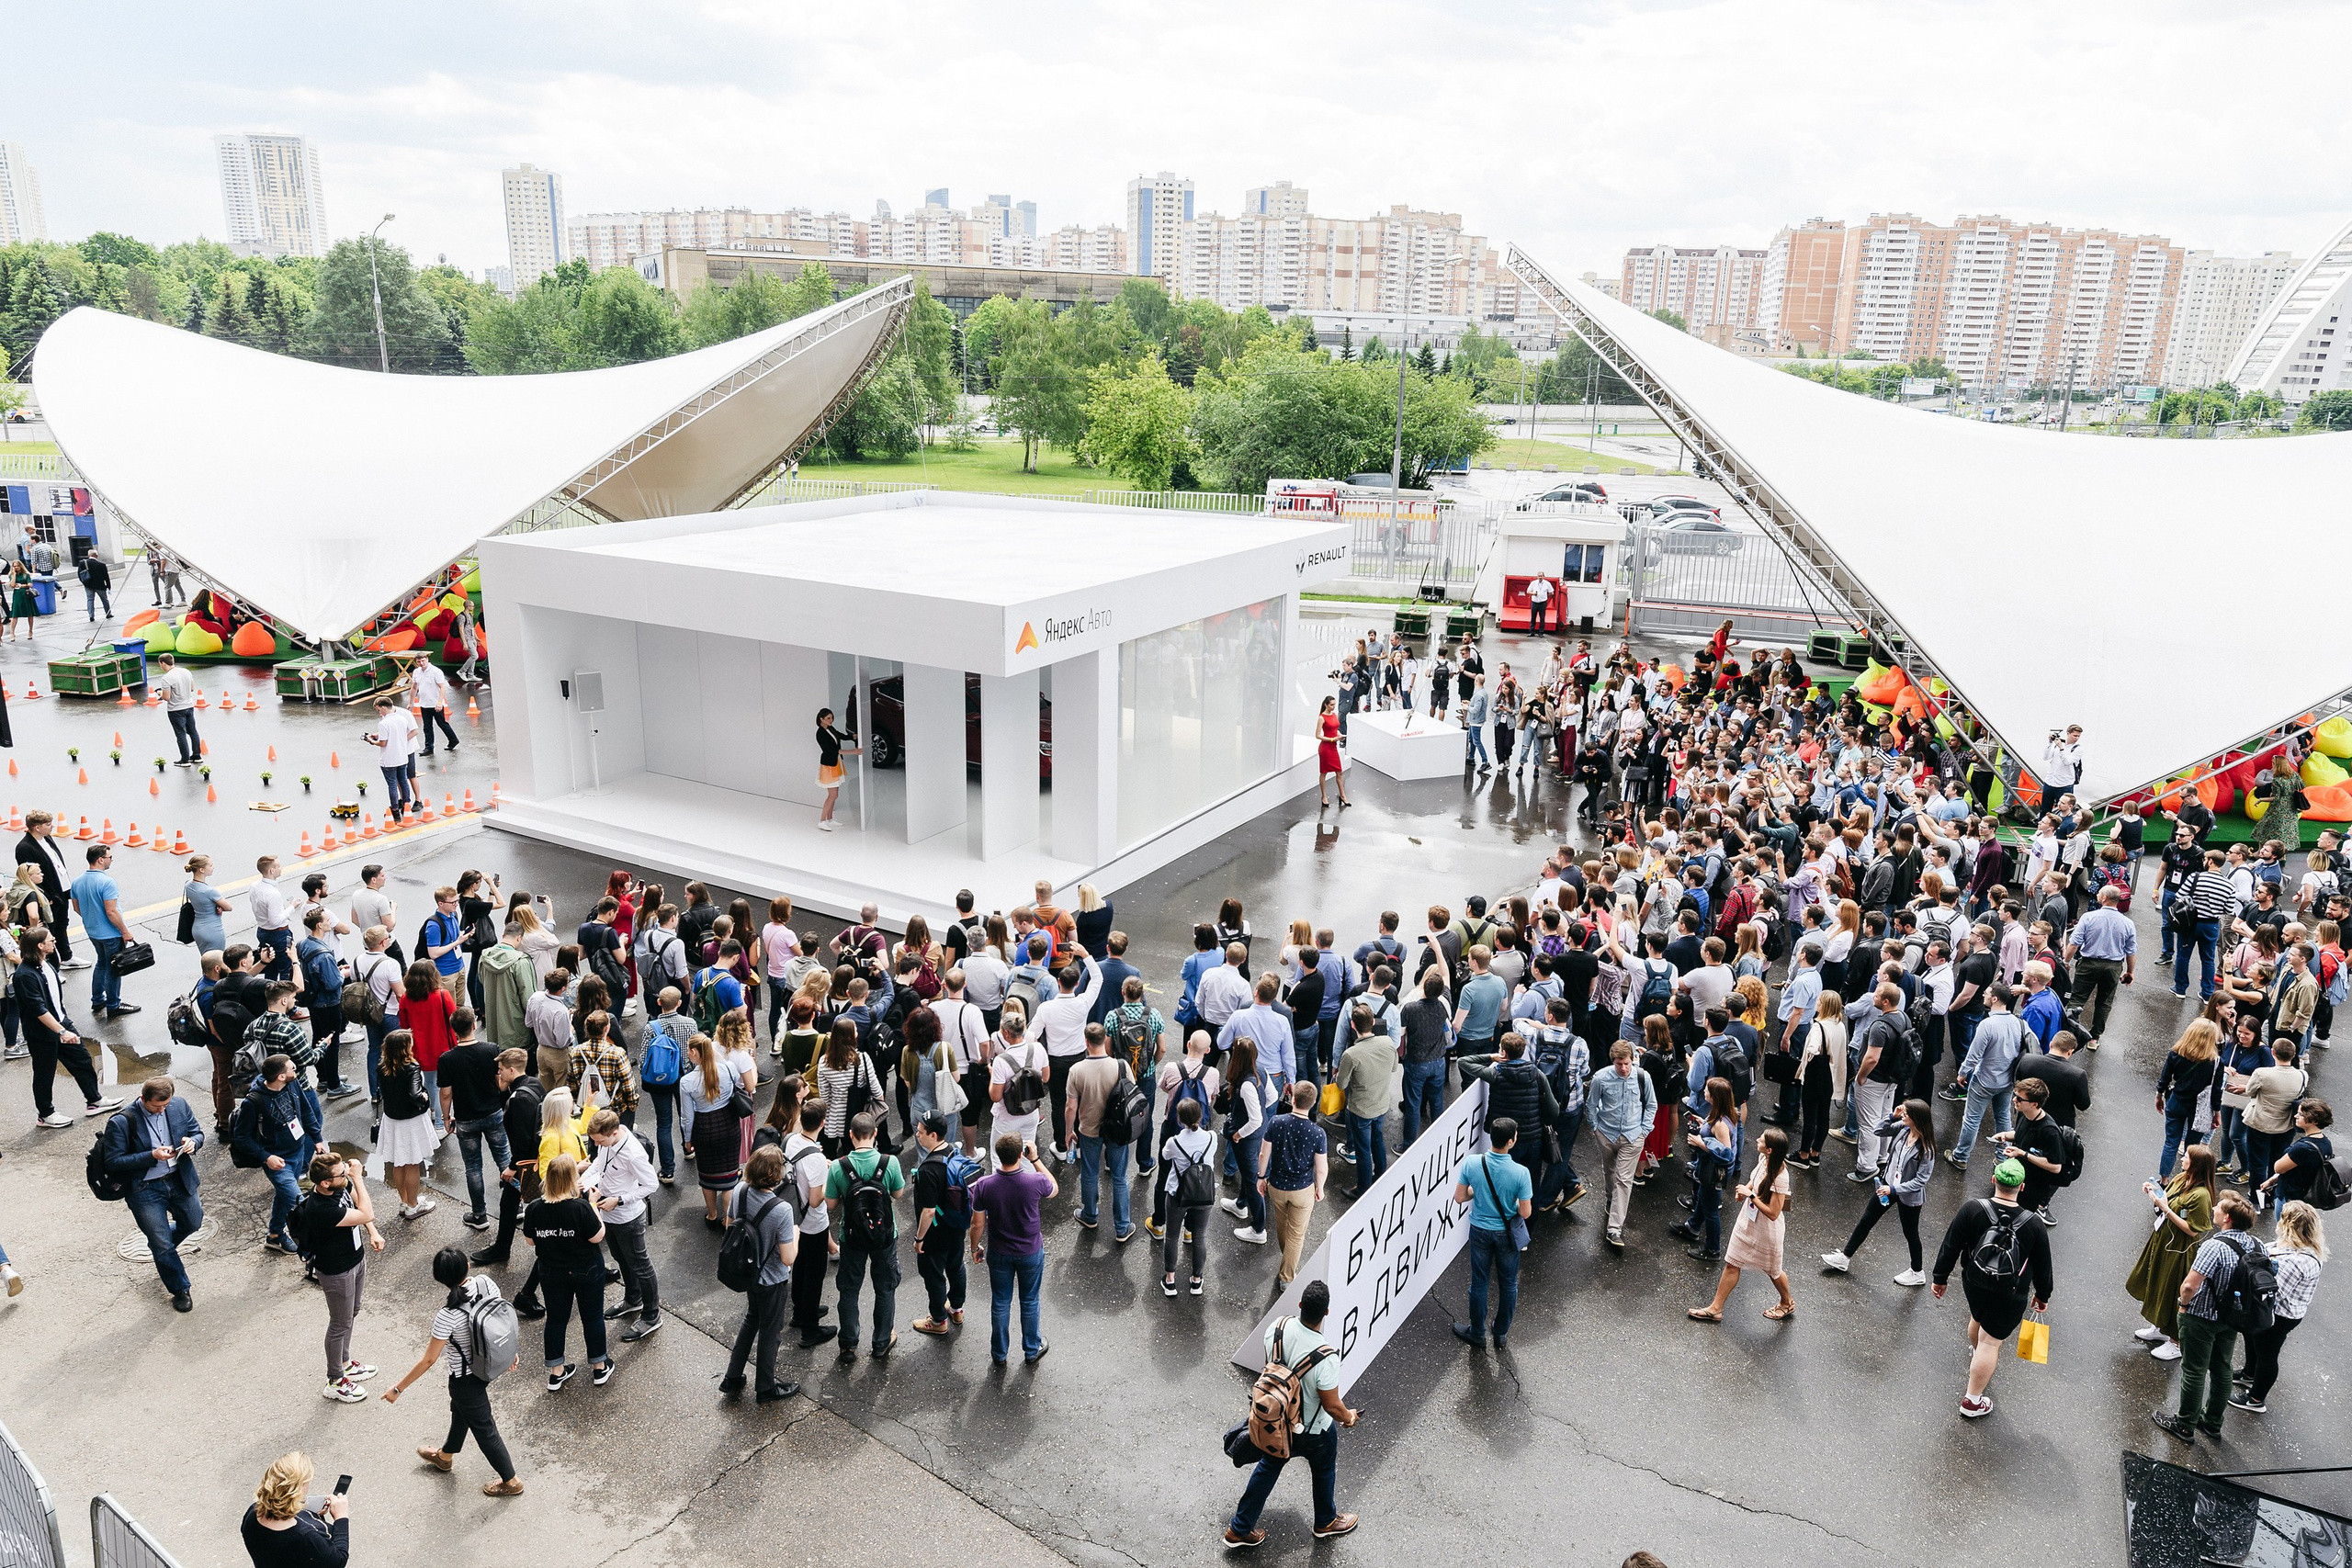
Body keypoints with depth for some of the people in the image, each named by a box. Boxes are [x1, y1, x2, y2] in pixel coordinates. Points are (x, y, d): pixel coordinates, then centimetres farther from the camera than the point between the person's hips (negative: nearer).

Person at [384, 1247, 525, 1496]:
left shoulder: (447, 1316, -36)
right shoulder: (486, 1283, -20)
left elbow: (428, 1360, -24)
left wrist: (397, 1389, -9)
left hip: (466, 1379, -7)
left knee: (483, 1428, 16)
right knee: (460, 1409, 33)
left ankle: (511, 1481, 34)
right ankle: (445, 1456, 61)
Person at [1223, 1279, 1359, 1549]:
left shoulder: (1277, 1327, -23)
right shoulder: (1325, 1357, -39)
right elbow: (1332, 1406, -26)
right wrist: (1348, 1418, -3)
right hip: (1315, 1432, -4)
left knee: (1267, 1469, 26)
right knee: (1324, 1473, 26)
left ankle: (1239, 1530, 39)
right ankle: (1326, 1522, 53)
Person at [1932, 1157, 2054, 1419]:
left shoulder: (1971, 1210, -18)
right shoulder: (2033, 1224, -19)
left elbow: (1950, 1247, -11)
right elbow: (2042, 1265, -4)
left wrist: (1940, 1277, 3)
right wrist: (2043, 1294, 14)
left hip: (1973, 1284, 2)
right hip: (2010, 1297, -2)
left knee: (1978, 1318, 31)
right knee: (1991, 1342, 6)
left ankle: (1977, 1353, 60)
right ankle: (1973, 1401, 14)